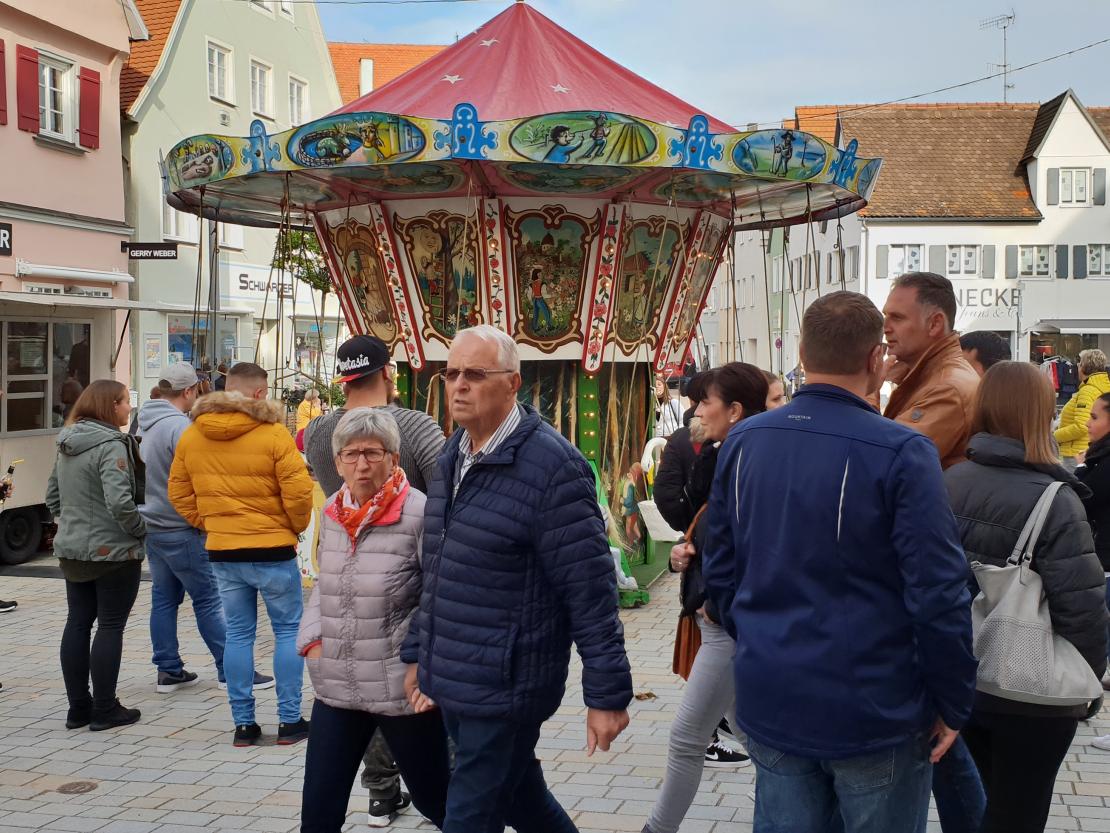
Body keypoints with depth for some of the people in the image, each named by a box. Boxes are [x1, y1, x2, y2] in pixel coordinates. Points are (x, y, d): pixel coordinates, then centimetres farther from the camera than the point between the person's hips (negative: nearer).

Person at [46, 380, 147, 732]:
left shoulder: (67, 446, 9)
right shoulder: (111, 446, -18)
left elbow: (52, 496, 17)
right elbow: (119, 502, -27)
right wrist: (140, 529, -12)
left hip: (72, 550, 8)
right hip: (114, 552, -8)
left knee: (77, 624, 12)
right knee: (110, 626, 1)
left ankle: (78, 707, 18)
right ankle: (104, 710, 6)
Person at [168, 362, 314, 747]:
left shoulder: (192, 435, 3)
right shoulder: (272, 433, -13)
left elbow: (179, 493, 8)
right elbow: (298, 492, -15)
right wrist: (296, 526, 2)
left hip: (221, 551, 4)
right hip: (272, 548, -4)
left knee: (238, 634, 12)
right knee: (289, 630, 8)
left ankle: (243, 723, 15)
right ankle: (289, 720, 10)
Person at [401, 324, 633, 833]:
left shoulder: (551, 465, -17)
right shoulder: (453, 457, 9)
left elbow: (590, 590, -18)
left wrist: (607, 694, -17)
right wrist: (419, 653, 20)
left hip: (506, 689, -8)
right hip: (450, 683, 8)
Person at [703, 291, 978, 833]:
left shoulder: (742, 442, 1)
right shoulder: (901, 454, -17)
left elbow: (719, 568, 9)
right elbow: (938, 595, -17)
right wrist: (953, 703, -5)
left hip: (769, 703, 5)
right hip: (872, 711, -5)